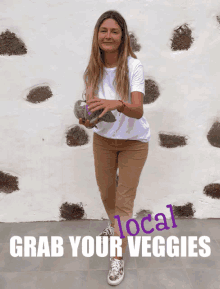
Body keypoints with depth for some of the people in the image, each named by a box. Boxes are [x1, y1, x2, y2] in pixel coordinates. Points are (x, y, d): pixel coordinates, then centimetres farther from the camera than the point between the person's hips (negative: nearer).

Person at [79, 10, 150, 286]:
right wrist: (88, 119, -30)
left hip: (133, 141, -4)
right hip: (103, 139, 4)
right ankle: (115, 225, 52)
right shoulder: (92, 69, -9)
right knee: (106, 193, 19)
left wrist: (116, 104, -52)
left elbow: (138, 110, -32)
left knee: (124, 200, 2)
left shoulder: (133, 66, -21)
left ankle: (118, 258, 21)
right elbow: (91, 106, -8)